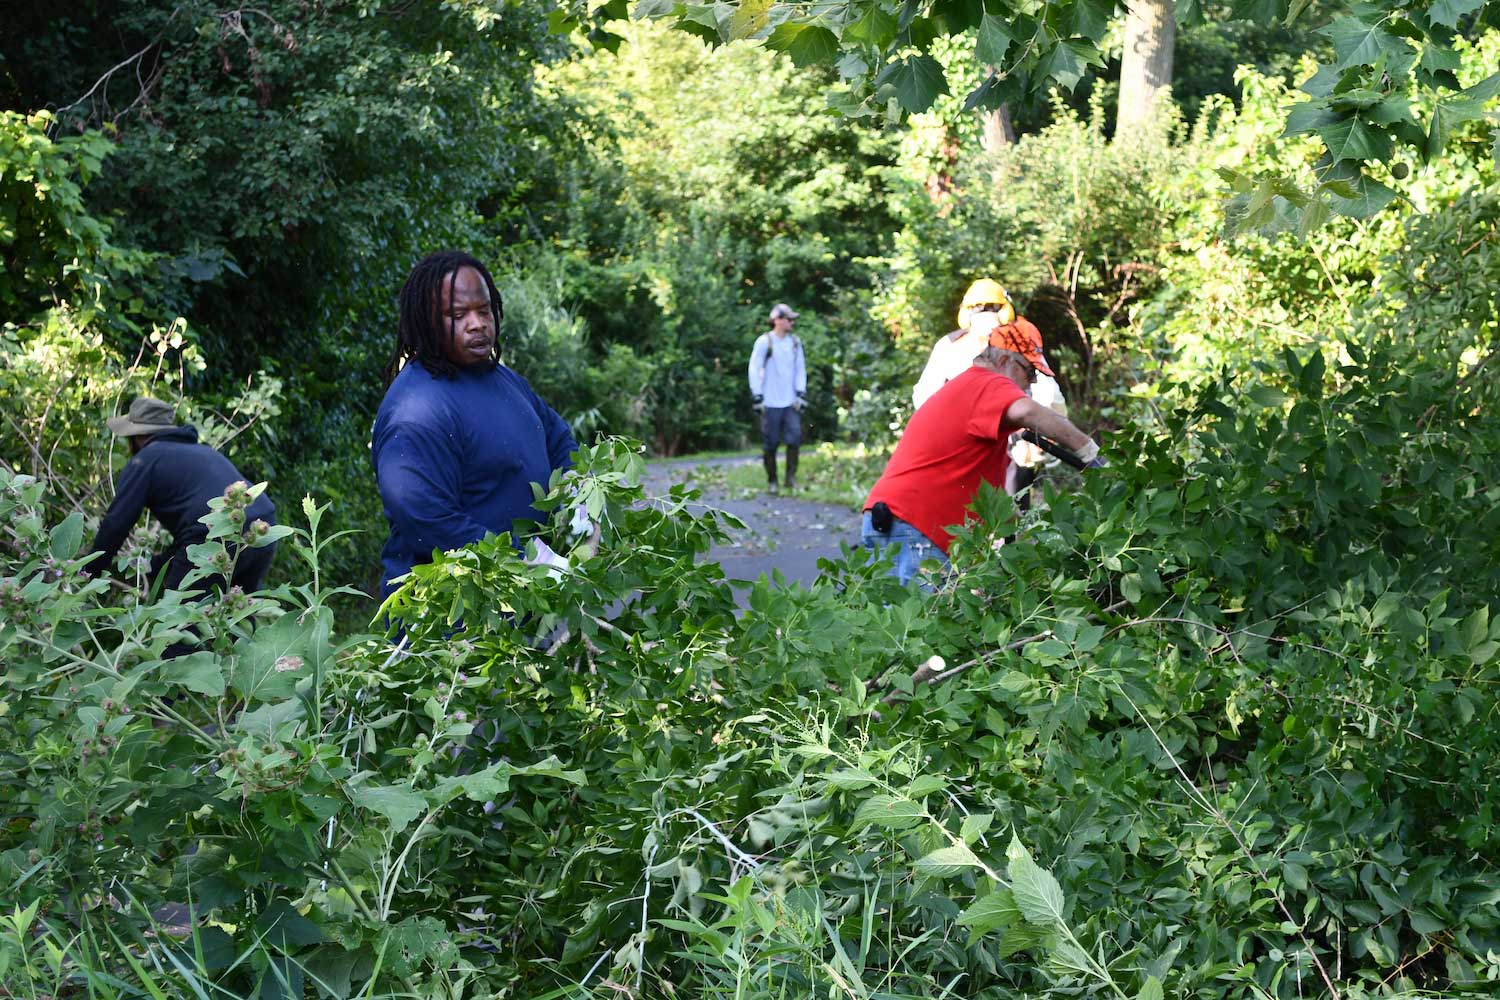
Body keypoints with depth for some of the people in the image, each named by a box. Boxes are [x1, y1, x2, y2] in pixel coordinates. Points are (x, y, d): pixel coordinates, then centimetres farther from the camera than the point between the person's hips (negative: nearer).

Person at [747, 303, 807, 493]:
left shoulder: (795, 341, 8)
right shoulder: (764, 342, -6)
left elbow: (800, 369, 14)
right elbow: (754, 369, -4)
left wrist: (801, 393, 5)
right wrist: (757, 396, -8)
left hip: (791, 402, 4)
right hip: (770, 403, -3)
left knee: (794, 437, -9)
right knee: (770, 443, 2)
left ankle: (791, 477, 3)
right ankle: (771, 481, 14)